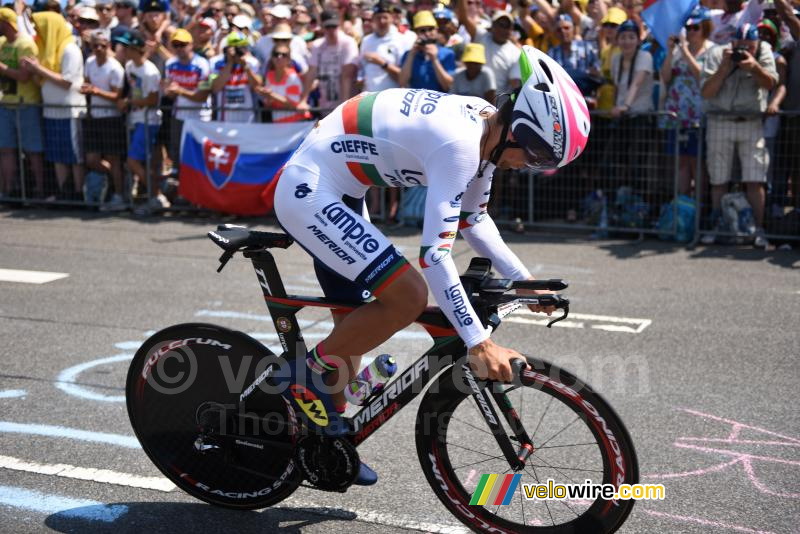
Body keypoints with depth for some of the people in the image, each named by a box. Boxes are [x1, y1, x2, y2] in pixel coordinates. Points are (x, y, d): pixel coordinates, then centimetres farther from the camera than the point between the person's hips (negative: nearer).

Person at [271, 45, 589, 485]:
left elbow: (473, 220, 16)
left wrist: (523, 279, 12)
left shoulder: (484, 127, 2)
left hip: (332, 194, 10)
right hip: (309, 195, -10)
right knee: (408, 296, -20)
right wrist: (478, 343, -30)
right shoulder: (459, 143, -27)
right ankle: (310, 375, -1)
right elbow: (435, 254, -31)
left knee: (355, 323, 16)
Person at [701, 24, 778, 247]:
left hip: (752, 124, 0)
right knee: (718, 181, 6)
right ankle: (716, 226, 17)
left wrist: (755, 66, -26)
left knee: (755, 180, -5)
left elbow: (770, 84, -9)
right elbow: (706, 93, -9)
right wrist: (724, 67, -19)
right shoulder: (717, 54, -2)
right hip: (720, 123, 0)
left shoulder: (764, 52, 2)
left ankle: (759, 229, 1)